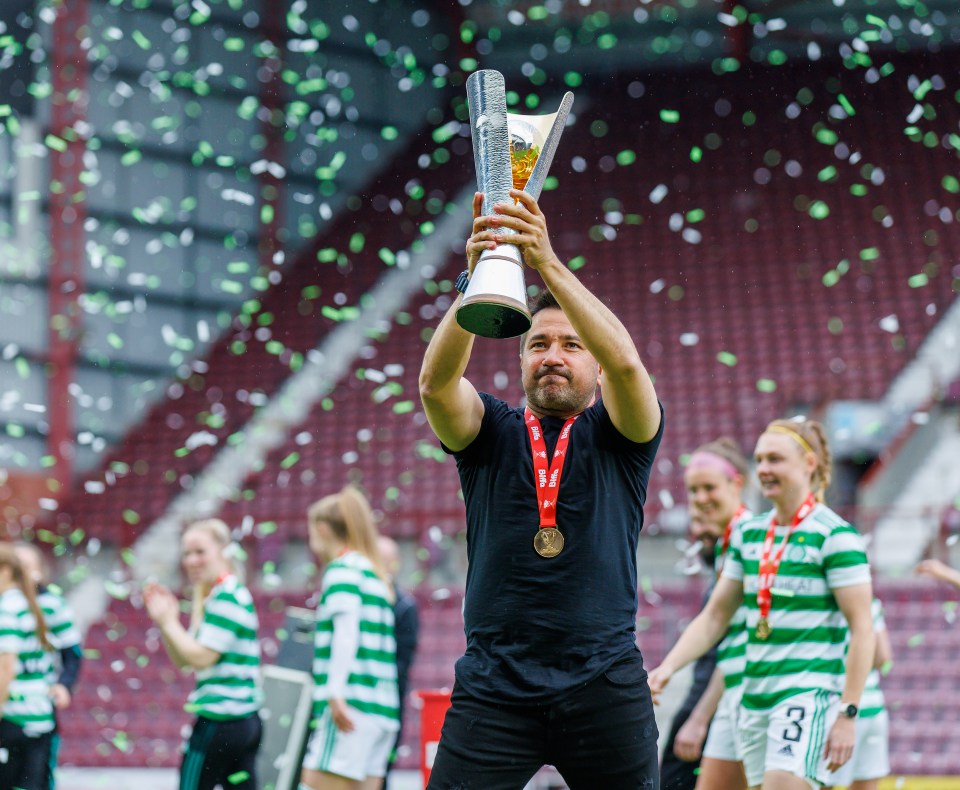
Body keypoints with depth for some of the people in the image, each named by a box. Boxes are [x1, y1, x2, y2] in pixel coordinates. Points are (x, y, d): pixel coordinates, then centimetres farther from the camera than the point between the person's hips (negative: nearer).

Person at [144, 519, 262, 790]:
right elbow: (182, 659, 19)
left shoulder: (227, 597, -13)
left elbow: (200, 657, -19)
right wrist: (165, 620, 5)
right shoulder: (212, 597, 18)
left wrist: (168, 622, -9)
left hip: (218, 723, -10)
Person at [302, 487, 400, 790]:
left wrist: (336, 693, -24)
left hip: (351, 706, -9)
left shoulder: (342, 568, -2)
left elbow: (347, 631, -16)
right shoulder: (377, 574, 22)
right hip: (383, 710, 9)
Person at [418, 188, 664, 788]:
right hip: (494, 688, 0)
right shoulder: (491, 433, 12)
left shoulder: (618, 435, 9)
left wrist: (548, 262, -21)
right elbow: (437, 380, -9)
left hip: (604, 687, 0)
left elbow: (625, 362, -12)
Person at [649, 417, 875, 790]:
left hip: (810, 694, -7)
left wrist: (847, 714, -16)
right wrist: (667, 667, 3)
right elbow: (715, 616, 17)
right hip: (754, 698, 7)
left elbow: (862, 629, -11)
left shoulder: (834, 535, -8)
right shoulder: (748, 533, 13)